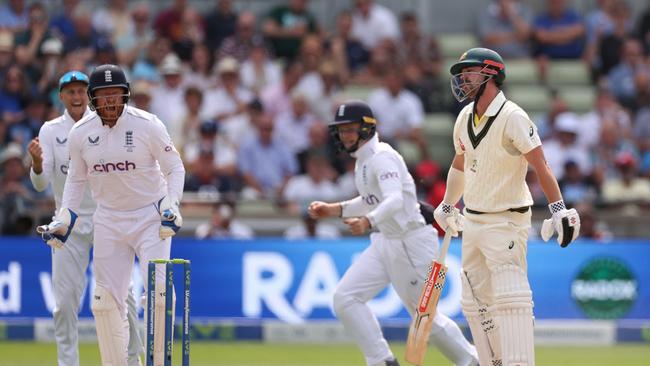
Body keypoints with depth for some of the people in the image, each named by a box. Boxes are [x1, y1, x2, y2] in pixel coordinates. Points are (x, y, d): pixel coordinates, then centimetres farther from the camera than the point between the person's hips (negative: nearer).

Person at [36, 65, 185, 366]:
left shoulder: (147, 125, -12)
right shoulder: (80, 133, -2)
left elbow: (174, 168, -3)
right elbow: (76, 179, 12)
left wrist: (171, 204, -16)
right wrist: (65, 217, 2)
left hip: (151, 216, -3)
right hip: (108, 221, 3)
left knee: (158, 290, -17)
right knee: (105, 299, 0)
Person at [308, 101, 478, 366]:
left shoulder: (382, 158, -20)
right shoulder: (363, 159, 10)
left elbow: (395, 201, -36)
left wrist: (368, 222, -54)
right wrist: (335, 210, 13)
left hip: (411, 242, -9)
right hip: (385, 242, 9)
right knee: (345, 298, -5)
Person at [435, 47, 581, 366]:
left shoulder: (512, 117, -16)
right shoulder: (465, 117, 8)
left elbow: (540, 166, -20)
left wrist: (558, 208, -28)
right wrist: (447, 206, 32)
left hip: (506, 221, -8)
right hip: (472, 221, 8)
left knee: (510, 298, -16)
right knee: (475, 302, 9)